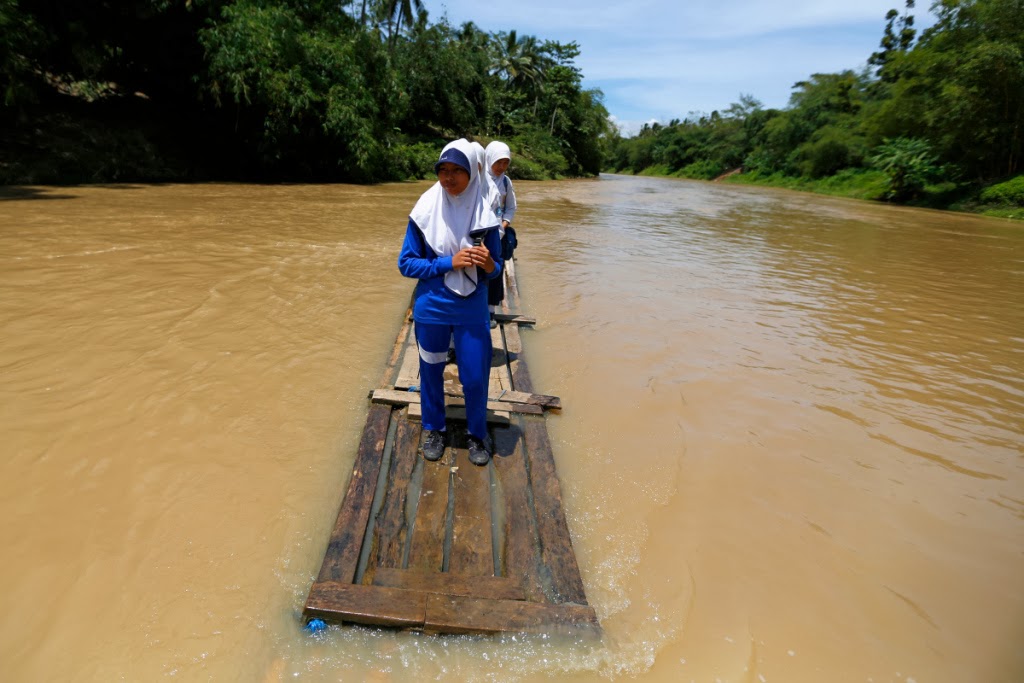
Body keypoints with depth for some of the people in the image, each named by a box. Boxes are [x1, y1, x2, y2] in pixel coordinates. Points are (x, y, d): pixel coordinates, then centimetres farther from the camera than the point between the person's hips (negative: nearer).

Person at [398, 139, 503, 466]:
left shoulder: (485, 215, -7)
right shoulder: (425, 211, -10)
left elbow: (495, 269, 1)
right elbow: (406, 263, -7)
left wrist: (489, 265, -23)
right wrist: (449, 262, -19)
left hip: (472, 311, 0)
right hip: (431, 309, 0)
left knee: (475, 378, 6)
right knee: (431, 372, 15)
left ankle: (477, 434, 31)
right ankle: (433, 430, 38)